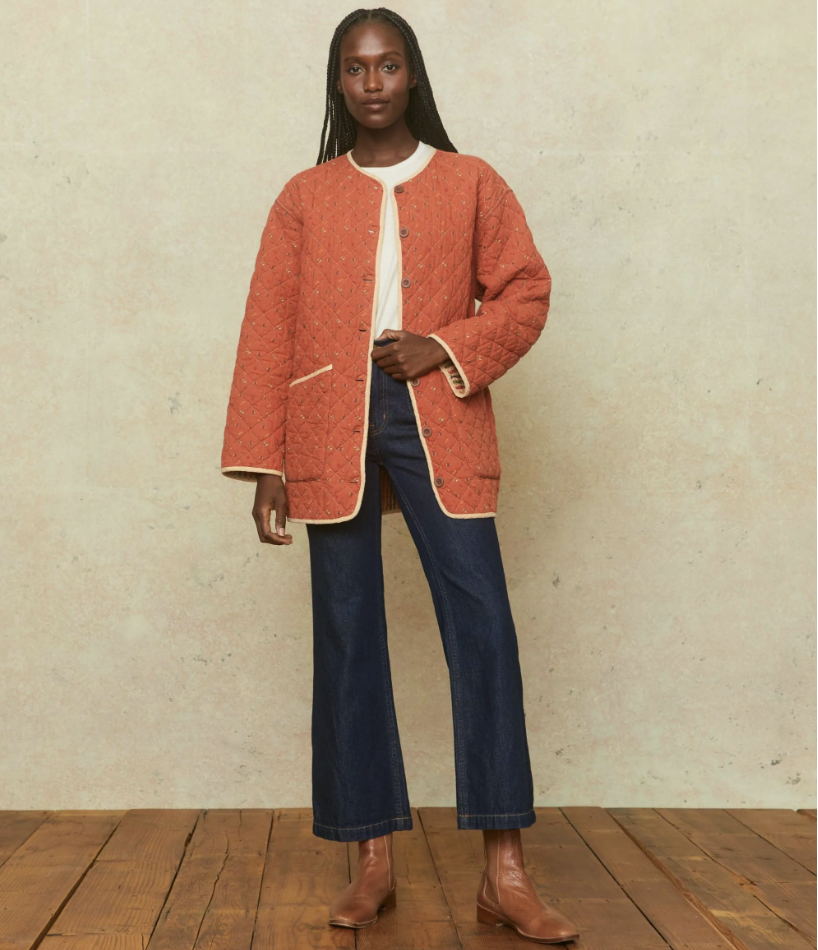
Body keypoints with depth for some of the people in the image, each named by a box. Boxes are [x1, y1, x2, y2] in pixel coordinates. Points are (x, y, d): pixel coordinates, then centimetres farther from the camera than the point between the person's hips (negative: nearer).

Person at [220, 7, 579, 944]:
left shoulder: (471, 183, 11)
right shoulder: (304, 197, 12)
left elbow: (525, 293, 8)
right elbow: (268, 331, 7)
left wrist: (446, 349, -9)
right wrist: (264, 463, 0)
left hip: (437, 423, -1)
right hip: (332, 430, 1)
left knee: (481, 625, -8)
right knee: (346, 636, 1)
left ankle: (504, 874, -2)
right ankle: (374, 861, 11)